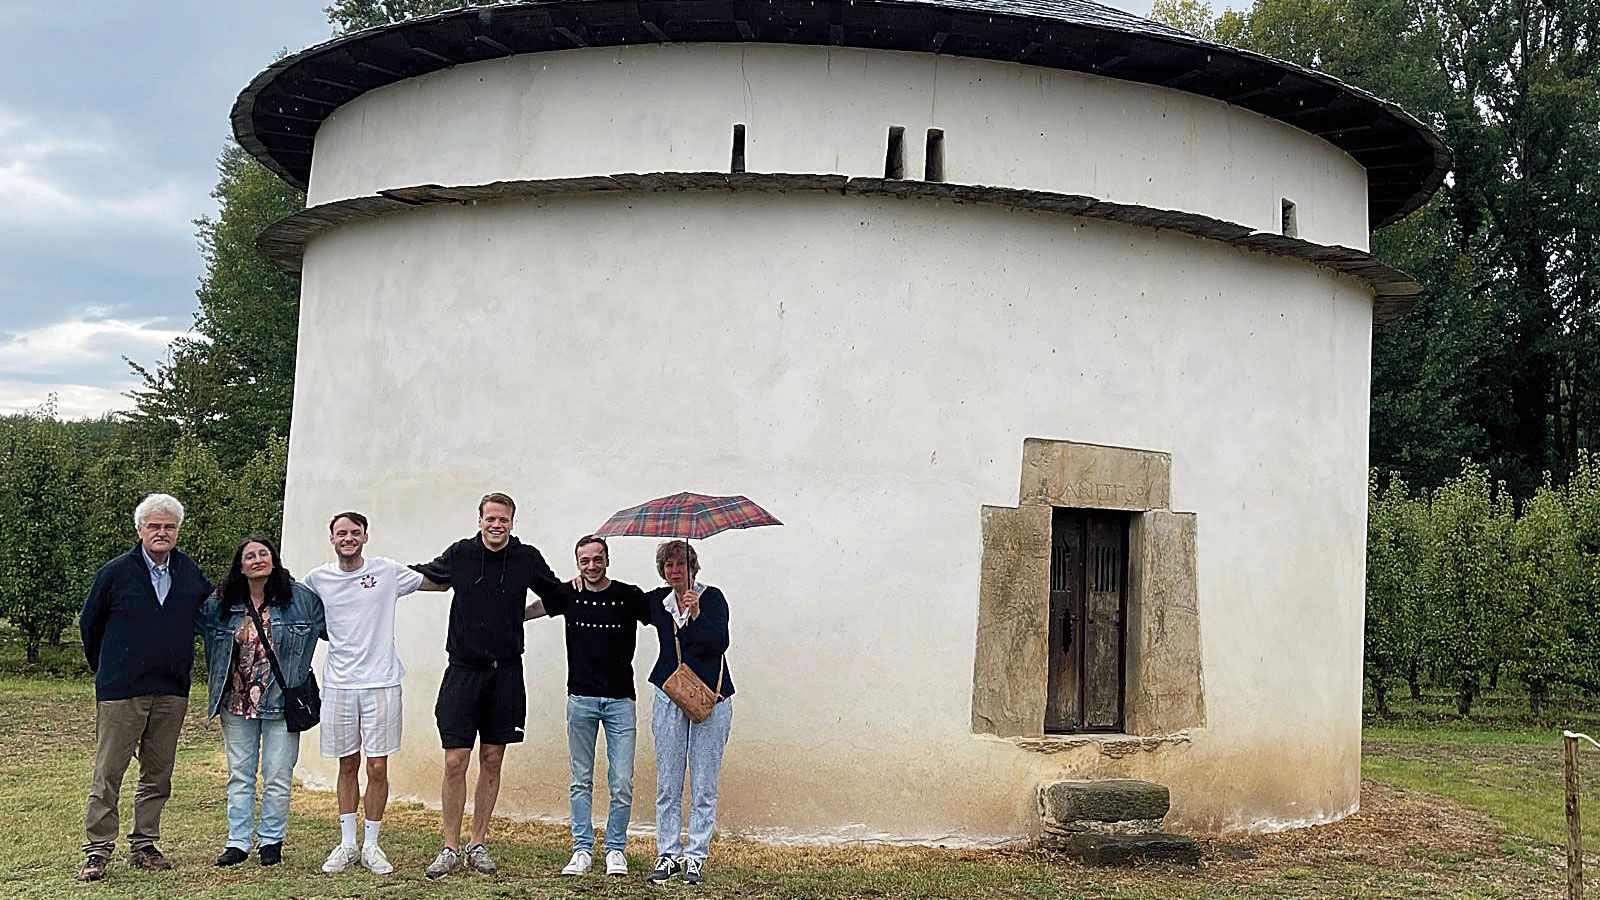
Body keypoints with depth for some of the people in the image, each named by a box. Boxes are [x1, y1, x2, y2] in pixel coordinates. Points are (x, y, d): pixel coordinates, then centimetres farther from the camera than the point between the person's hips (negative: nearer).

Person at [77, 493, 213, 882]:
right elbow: (89, 623, 8)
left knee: (158, 775, 9)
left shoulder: (191, 573, 6)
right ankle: (97, 851, 6)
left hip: (172, 691, 4)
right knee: (107, 773, -1)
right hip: (121, 690, -3)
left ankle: (143, 846, 19)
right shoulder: (115, 572, -3)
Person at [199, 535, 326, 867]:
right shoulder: (221, 604, 3)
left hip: (280, 702, -3)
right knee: (239, 775, 11)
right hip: (236, 702, 3)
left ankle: (271, 840, 18)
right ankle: (237, 841, 19)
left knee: (277, 777, 4)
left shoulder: (301, 597, -5)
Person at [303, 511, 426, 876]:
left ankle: (371, 845, 13)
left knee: (378, 767, 0)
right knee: (348, 765, 10)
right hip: (338, 684, 2)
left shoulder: (387, 571, -1)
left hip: (380, 682, -2)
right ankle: (347, 844, 20)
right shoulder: (318, 578, 5)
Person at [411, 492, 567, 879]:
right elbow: (425, 578, 20)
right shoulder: (459, 554, 1)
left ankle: (477, 845, 19)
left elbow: (556, 596, 19)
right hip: (463, 671, -1)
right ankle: (450, 849, 8)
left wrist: (520, 615, 7)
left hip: (505, 673, 1)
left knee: (492, 760, 7)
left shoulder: (528, 558, 2)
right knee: (455, 762, -4)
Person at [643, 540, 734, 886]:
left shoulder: (712, 598, -3)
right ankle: (667, 855, 10)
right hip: (669, 697, 3)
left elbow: (720, 643, -14)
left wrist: (696, 614, -26)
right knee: (667, 785, 3)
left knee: (704, 785, -1)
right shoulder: (656, 601, 8)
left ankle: (695, 857, 6)